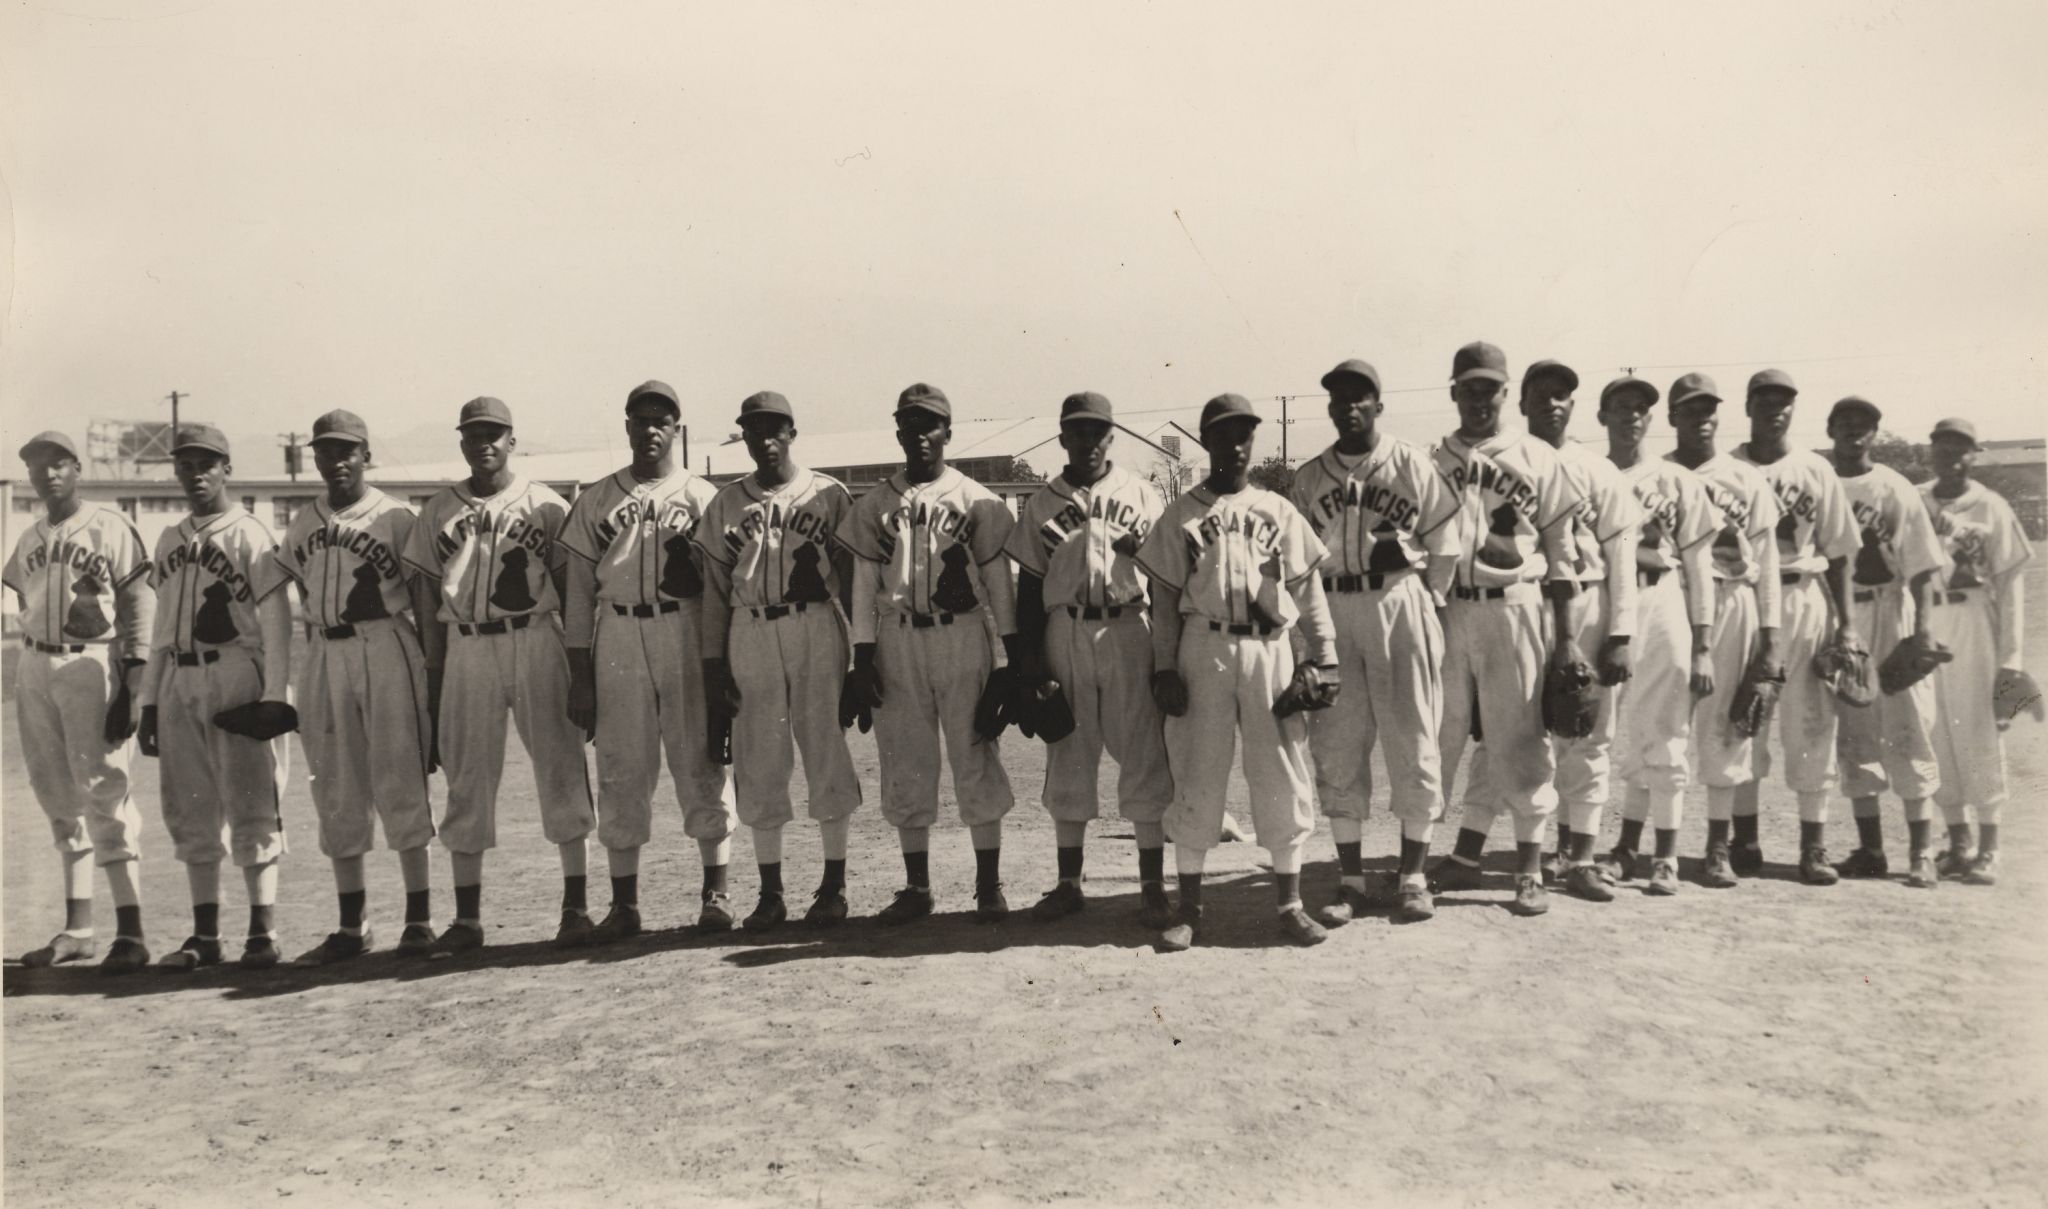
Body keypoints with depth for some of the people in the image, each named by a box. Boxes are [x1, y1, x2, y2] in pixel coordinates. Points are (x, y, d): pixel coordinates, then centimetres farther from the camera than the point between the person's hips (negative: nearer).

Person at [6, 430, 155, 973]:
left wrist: (131, 687, -15)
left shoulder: (111, 528, -5)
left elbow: (139, 607, -9)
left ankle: (130, 931, -7)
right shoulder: (28, 541, 14)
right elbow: (26, 608, 18)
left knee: (103, 791, -10)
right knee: (58, 796, 9)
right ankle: (78, 928, 18)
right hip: (34, 669, 7)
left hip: (91, 667, -7)